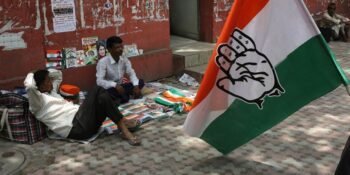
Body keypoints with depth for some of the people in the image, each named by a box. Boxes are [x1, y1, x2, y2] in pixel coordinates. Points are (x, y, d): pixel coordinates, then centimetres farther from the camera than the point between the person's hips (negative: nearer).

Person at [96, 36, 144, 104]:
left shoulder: (124, 59, -2)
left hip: (121, 86, 6)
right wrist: (115, 85, -39)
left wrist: (136, 86, -23)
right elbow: (99, 81, -27)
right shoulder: (103, 62, -19)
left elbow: (131, 73, -5)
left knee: (141, 82, -13)